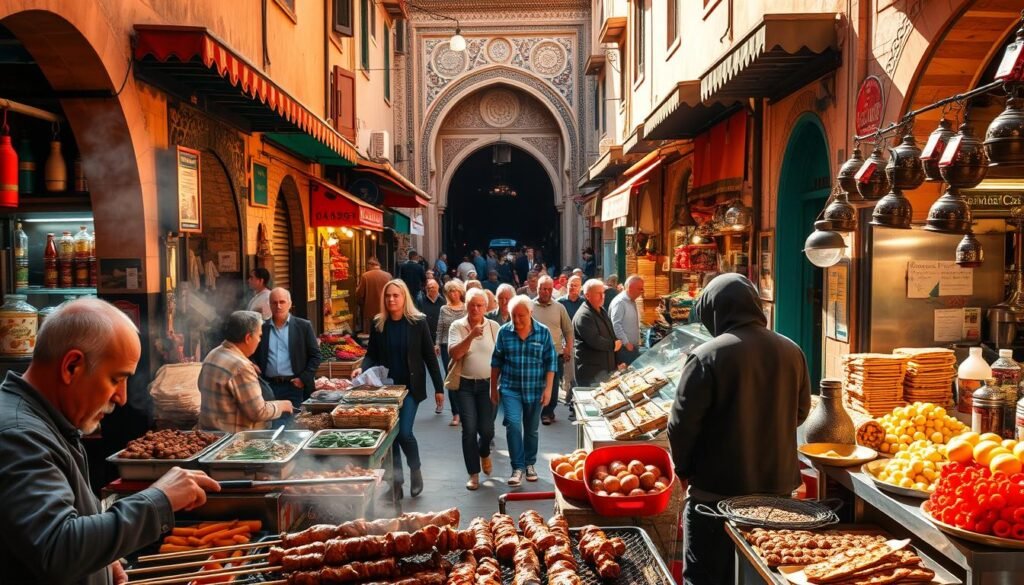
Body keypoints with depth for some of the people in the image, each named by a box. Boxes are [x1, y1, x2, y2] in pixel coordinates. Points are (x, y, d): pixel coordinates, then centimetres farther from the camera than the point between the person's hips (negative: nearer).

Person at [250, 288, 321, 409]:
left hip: (295, 386, -2)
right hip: (268, 386, 2)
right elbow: (252, 355, 13)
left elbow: (315, 355, 2)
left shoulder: (303, 326, 2)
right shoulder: (262, 328, 7)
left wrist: (304, 379, -7)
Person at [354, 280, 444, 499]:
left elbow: (429, 356, -2)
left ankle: (416, 470, 18)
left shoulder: (418, 322, -5)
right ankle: (396, 479, 20)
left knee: (404, 432, -11)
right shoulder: (378, 323, 2)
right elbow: (371, 355, 6)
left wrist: (439, 387, -2)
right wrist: (362, 368, -16)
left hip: (411, 386, -3)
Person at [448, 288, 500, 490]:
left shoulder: (493, 326, 0)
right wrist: (471, 335, -26)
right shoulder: (457, 326, -4)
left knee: (487, 428, 0)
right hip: (465, 384, -1)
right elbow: (454, 354, -16)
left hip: (488, 384, 1)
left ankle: (484, 453, 37)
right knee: (469, 429, -4)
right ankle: (473, 474, 10)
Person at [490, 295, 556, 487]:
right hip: (510, 389, -1)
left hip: (535, 390, 1)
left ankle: (530, 464, 31)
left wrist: (548, 389, -6)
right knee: (513, 424, -16)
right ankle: (517, 467, -5)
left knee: (532, 429, 12)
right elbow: (496, 362, 4)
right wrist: (494, 387, 6)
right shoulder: (504, 332, -4)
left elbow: (550, 362, -1)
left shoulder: (543, 332, -5)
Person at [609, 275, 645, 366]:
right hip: (624, 348, -9)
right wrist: (626, 343, -21)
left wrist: (637, 344, 16)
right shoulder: (620, 302, -17)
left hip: (634, 347, 9)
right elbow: (616, 325, -22)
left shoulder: (632, 302, 13)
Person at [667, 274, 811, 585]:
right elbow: (800, 412, 12)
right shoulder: (792, 351, -1)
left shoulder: (706, 356, -18)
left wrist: (684, 469, 2)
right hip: (778, 485, 6)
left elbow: (682, 424, -15)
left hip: (718, 489, -5)